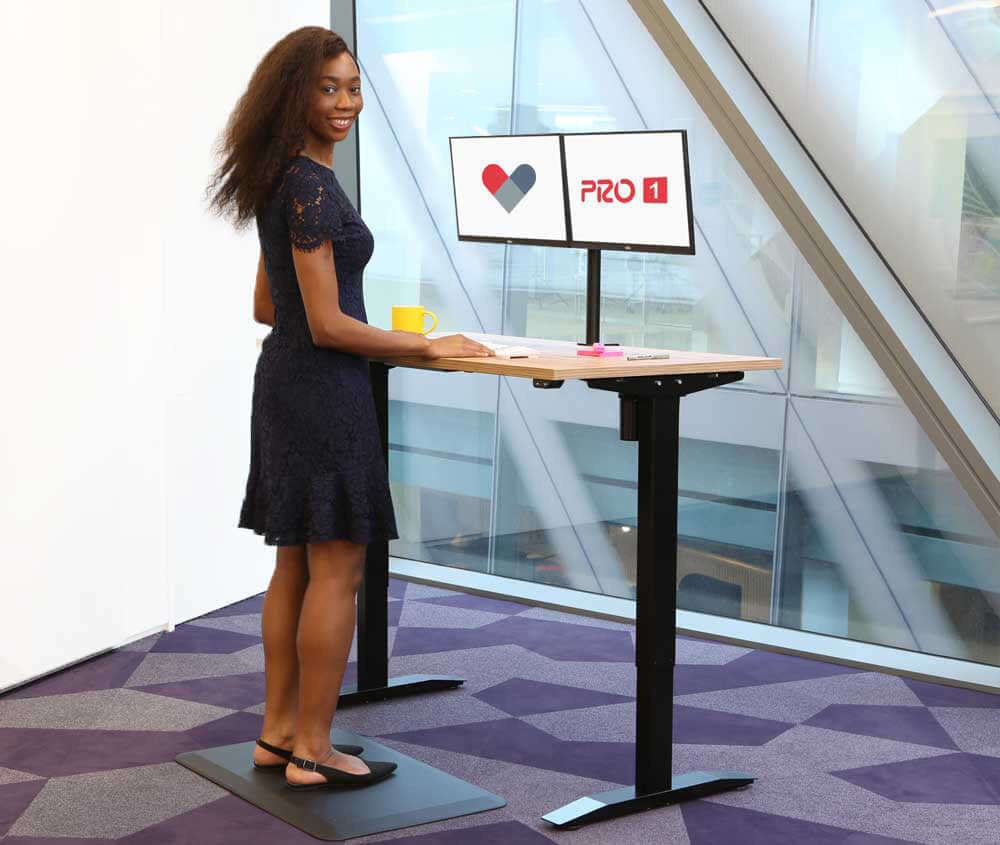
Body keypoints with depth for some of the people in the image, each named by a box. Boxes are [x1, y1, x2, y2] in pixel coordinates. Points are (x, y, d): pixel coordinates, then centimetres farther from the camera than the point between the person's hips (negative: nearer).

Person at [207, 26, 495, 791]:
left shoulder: (281, 183, 14)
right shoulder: (312, 188, -16)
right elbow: (328, 326, -18)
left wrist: (369, 330, 24)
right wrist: (431, 346, -10)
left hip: (284, 378, 10)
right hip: (323, 389, -10)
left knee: (296, 565, 13)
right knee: (337, 570, -3)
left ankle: (278, 733, 21)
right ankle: (312, 751, 5)